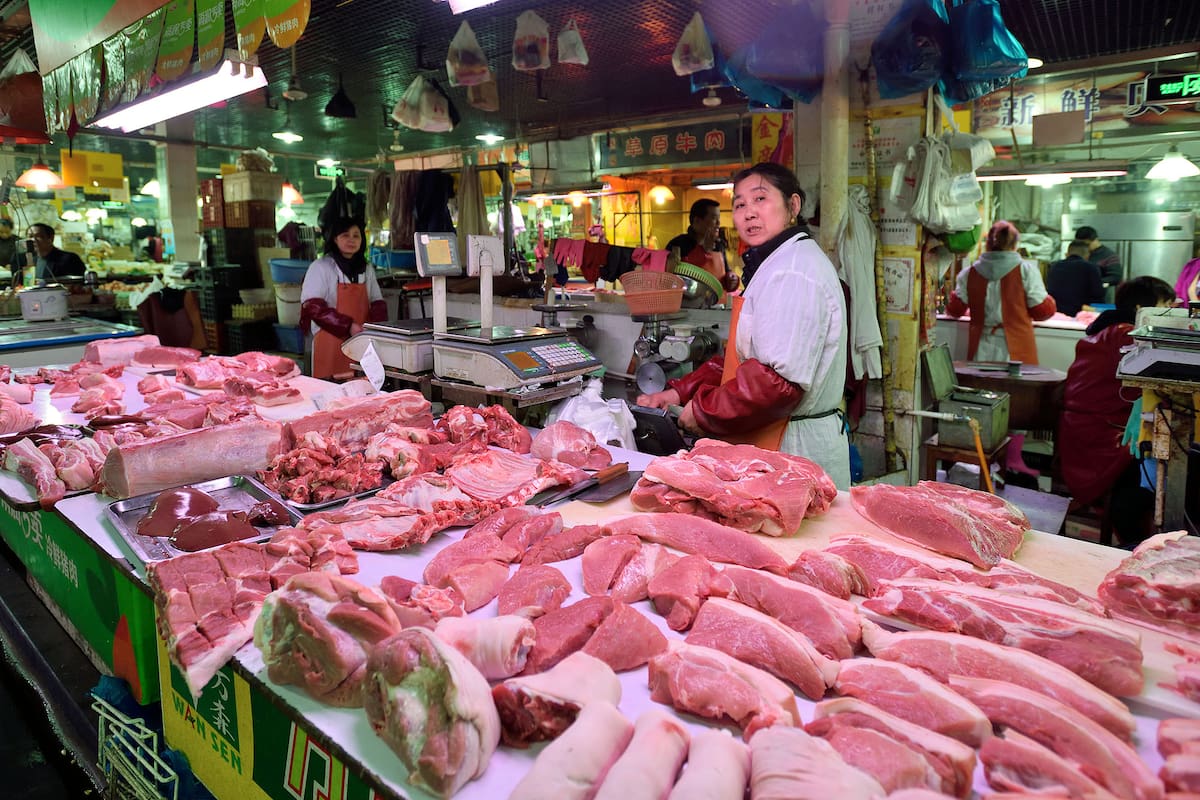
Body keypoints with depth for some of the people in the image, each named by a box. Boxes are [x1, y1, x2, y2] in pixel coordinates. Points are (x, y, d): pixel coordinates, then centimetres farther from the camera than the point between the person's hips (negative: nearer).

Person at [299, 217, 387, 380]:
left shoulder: (367, 268, 15)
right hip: (331, 340, -4)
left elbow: (377, 302, 18)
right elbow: (313, 307, -10)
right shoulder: (320, 267, -3)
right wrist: (348, 326, -18)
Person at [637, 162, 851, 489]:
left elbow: (780, 380, -28)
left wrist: (704, 411, -16)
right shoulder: (776, 264, 16)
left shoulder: (794, 273, -20)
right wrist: (681, 392, 7)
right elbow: (744, 357, 17)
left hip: (795, 453, -10)